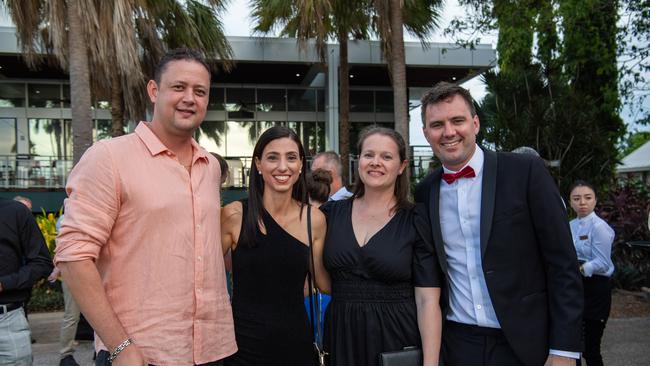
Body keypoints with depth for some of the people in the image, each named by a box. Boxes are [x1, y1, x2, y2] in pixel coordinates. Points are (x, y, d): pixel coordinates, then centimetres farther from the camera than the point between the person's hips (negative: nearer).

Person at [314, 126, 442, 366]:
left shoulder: (416, 222, -7)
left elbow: (428, 301, -9)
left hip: (397, 340, -2)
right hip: (341, 340, 3)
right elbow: (326, 285, 4)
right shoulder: (331, 214, 1)